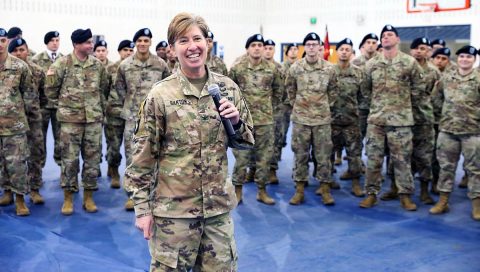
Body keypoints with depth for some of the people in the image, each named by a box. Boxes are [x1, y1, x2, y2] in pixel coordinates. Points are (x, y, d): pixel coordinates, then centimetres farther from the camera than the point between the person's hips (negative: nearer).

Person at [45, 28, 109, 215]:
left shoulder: (97, 64, 5)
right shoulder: (62, 64, -7)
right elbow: (50, 88, 1)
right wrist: (60, 106, 7)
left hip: (94, 118, 4)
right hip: (70, 119, -3)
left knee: (93, 158, 6)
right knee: (70, 159, 1)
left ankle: (88, 197, 18)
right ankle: (68, 198, 13)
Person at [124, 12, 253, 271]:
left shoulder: (227, 87, 1)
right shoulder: (160, 95, -9)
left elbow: (246, 141, 10)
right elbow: (143, 155, -5)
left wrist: (236, 122, -11)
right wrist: (142, 207, -6)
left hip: (218, 205, 3)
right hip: (173, 208, -3)